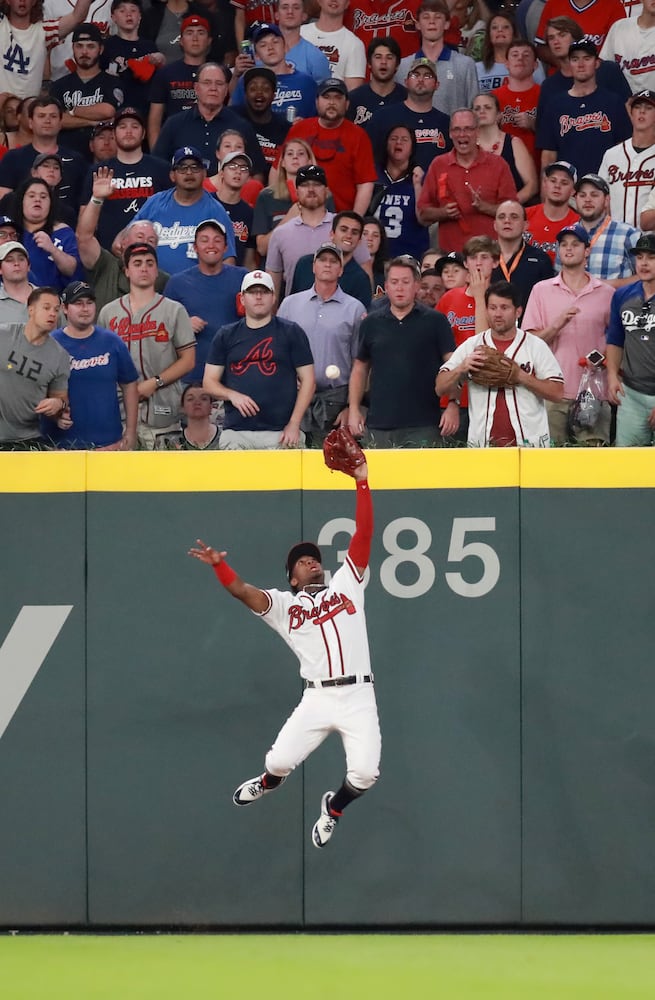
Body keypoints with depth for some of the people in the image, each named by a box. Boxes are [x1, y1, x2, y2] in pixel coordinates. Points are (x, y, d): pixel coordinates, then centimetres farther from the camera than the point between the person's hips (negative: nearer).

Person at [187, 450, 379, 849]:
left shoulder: (346, 585, 16)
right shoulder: (284, 604, 12)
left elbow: (363, 536, 10)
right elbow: (244, 592, -4)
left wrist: (362, 483, 2)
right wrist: (219, 565, -23)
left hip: (358, 697, 0)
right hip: (317, 697, 0)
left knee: (365, 774, -13)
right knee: (280, 761, -10)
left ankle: (333, 809, 23)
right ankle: (268, 784, 31)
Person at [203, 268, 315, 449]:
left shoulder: (292, 333, 9)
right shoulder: (226, 336, 15)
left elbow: (308, 380, 6)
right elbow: (209, 382, 13)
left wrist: (294, 425, -4)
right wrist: (232, 395, -8)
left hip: (280, 434, -2)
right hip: (235, 433, 2)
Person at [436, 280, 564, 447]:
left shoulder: (536, 346, 3)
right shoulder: (470, 347, 9)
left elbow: (557, 393, -3)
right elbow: (441, 387, 7)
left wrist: (521, 377, -15)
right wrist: (461, 369, -12)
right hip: (482, 445, 1)